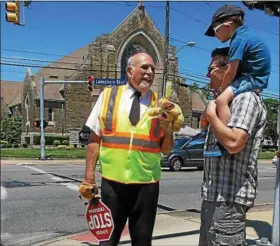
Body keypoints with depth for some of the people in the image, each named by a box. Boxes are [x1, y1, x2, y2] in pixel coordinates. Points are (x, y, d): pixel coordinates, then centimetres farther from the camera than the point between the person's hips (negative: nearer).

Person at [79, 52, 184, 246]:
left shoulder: (160, 104, 5)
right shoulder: (108, 96, 4)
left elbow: (166, 150, 6)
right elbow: (94, 138, 4)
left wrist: (168, 127, -11)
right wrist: (89, 175, 0)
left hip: (146, 183, 1)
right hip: (112, 181, 0)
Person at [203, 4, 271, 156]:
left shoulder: (239, 39, -16)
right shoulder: (245, 36, 16)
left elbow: (231, 72, -19)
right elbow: (236, 69, 19)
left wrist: (221, 90, -6)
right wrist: (223, 88, 14)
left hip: (251, 79, -11)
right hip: (252, 78, 11)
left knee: (221, 99, -30)